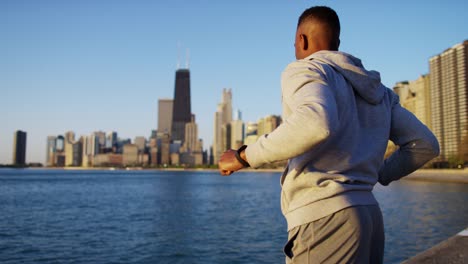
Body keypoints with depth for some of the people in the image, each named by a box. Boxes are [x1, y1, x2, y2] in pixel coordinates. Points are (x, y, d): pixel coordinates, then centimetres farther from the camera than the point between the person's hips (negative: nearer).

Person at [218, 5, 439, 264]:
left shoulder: (305, 70, -4)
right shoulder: (377, 90, 19)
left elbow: (316, 123, -27)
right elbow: (425, 144, 16)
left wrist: (244, 156, -17)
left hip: (324, 217, -8)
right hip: (369, 212, 8)